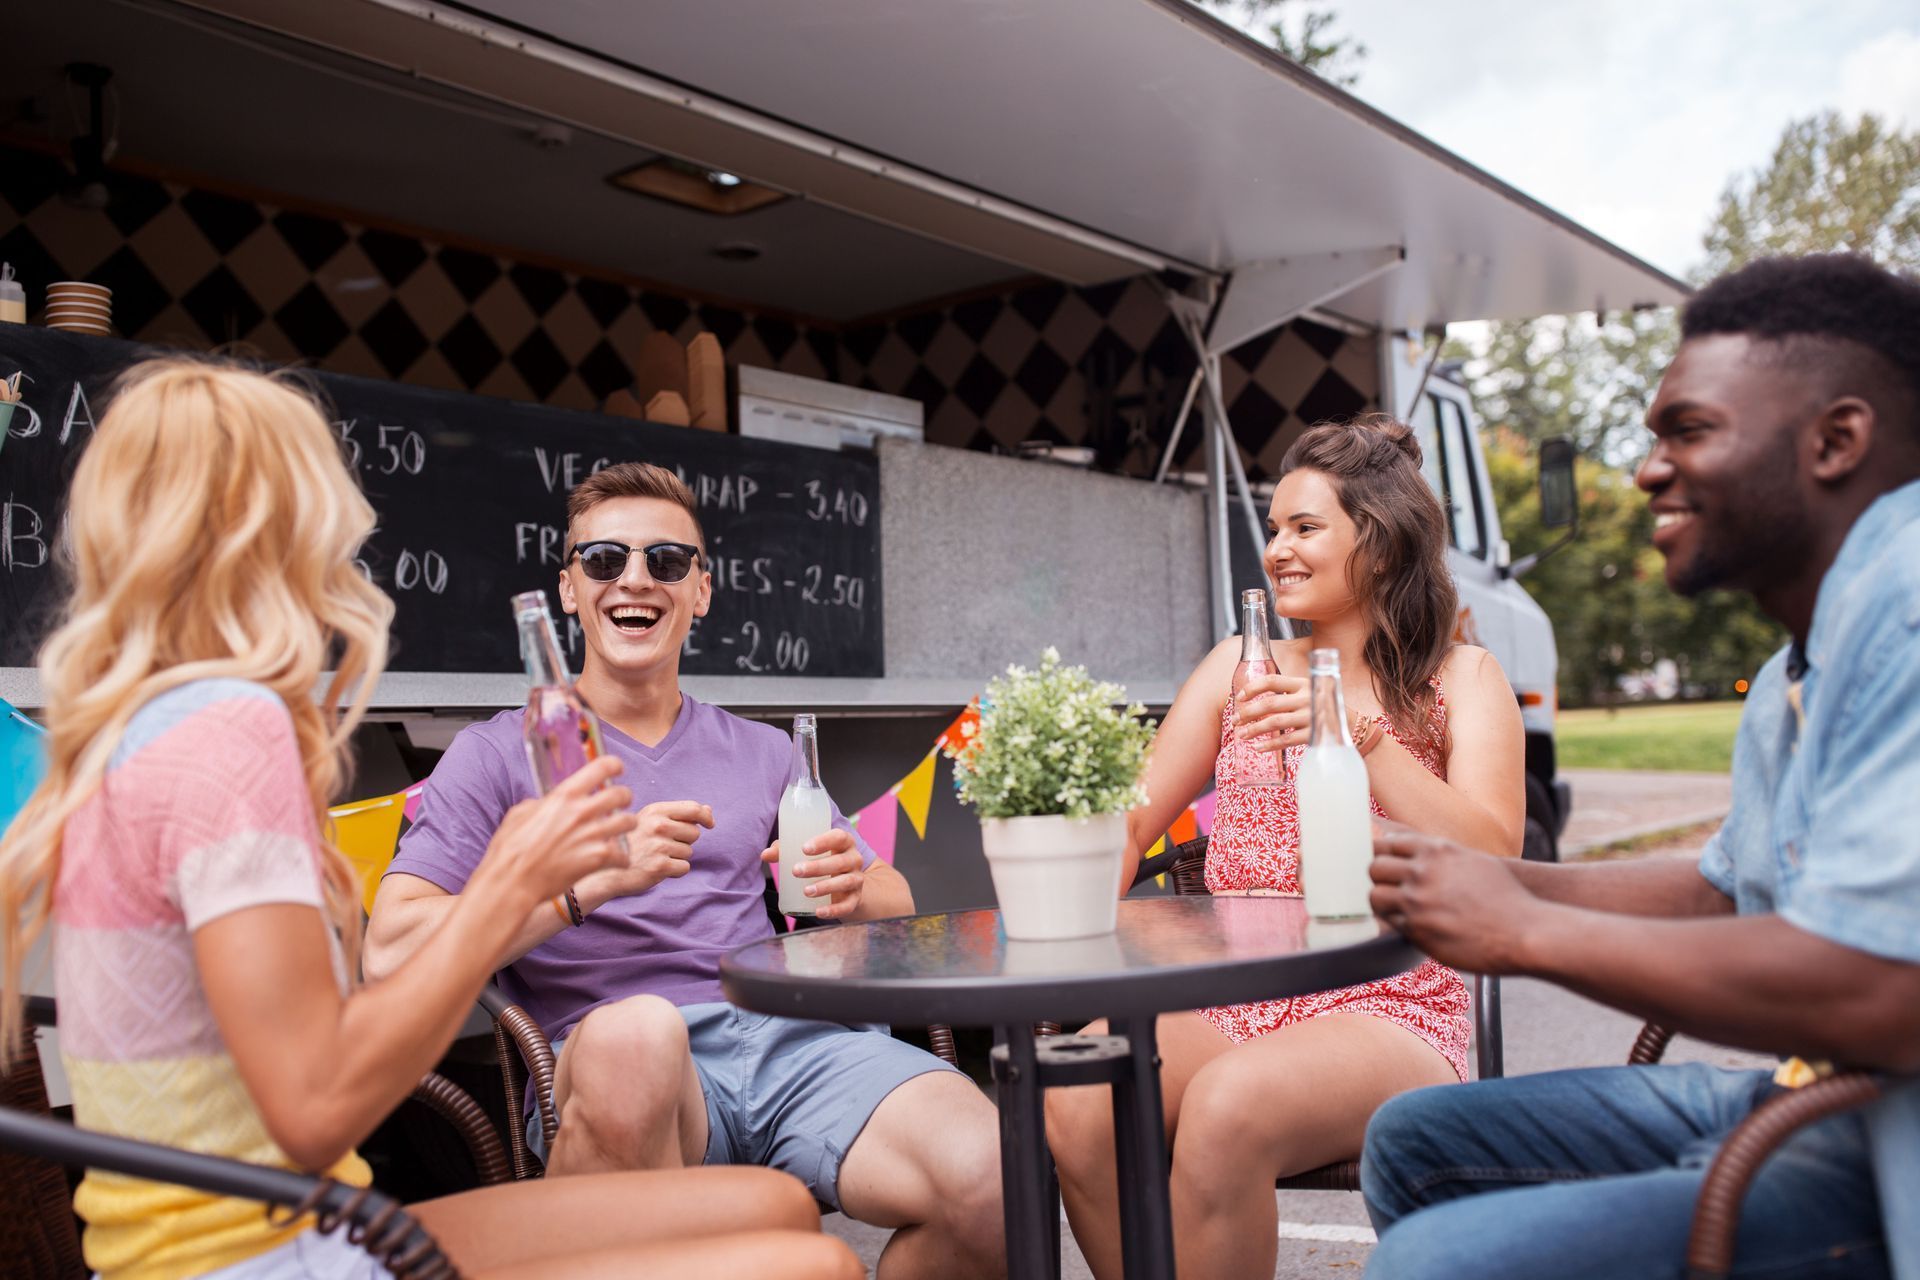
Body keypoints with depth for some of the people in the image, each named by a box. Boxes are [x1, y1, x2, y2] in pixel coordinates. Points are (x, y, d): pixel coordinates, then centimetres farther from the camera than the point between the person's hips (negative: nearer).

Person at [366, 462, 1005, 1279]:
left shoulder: (761, 753, 24)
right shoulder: (499, 754, 10)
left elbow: (897, 902, 23)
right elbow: (391, 952, -4)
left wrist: (855, 889, -2)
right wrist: (598, 877, -15)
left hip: (783, 1034, 4)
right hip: (621, 1063, -3)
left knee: (1000, 1183, -25)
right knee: (635, 1029, -40)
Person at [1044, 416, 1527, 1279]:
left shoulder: (1460, 680, 7)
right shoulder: (1239, 667, 15)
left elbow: (1491, 863, -7)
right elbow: (1130, 822, 9)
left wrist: (1363, 741, -19)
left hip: (1383, 1015, -3)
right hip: (1229, 1009, 3)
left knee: (1227, 1106, -34)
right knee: (1077, 1100, -27)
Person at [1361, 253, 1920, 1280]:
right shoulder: (1795, 676, 14)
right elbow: (1725, 892, 22)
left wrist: (1524, 931, -17)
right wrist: (1495, 880, 7)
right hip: (1805, 1106, 10)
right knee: (1412, 1144, 14)